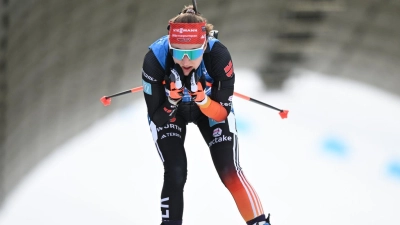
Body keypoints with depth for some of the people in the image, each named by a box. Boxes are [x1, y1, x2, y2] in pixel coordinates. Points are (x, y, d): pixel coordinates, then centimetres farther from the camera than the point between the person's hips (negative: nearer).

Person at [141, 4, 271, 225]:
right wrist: (172, 98, -43)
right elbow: (156, 117, -25)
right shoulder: (155, 59, -36)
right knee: (175, 173, -15)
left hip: (211, 107, 0)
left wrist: (201, 97, -44)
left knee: (230, 172, -8)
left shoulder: (219, 56, -36)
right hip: (167, 111, 0)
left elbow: (222, 114, -26)